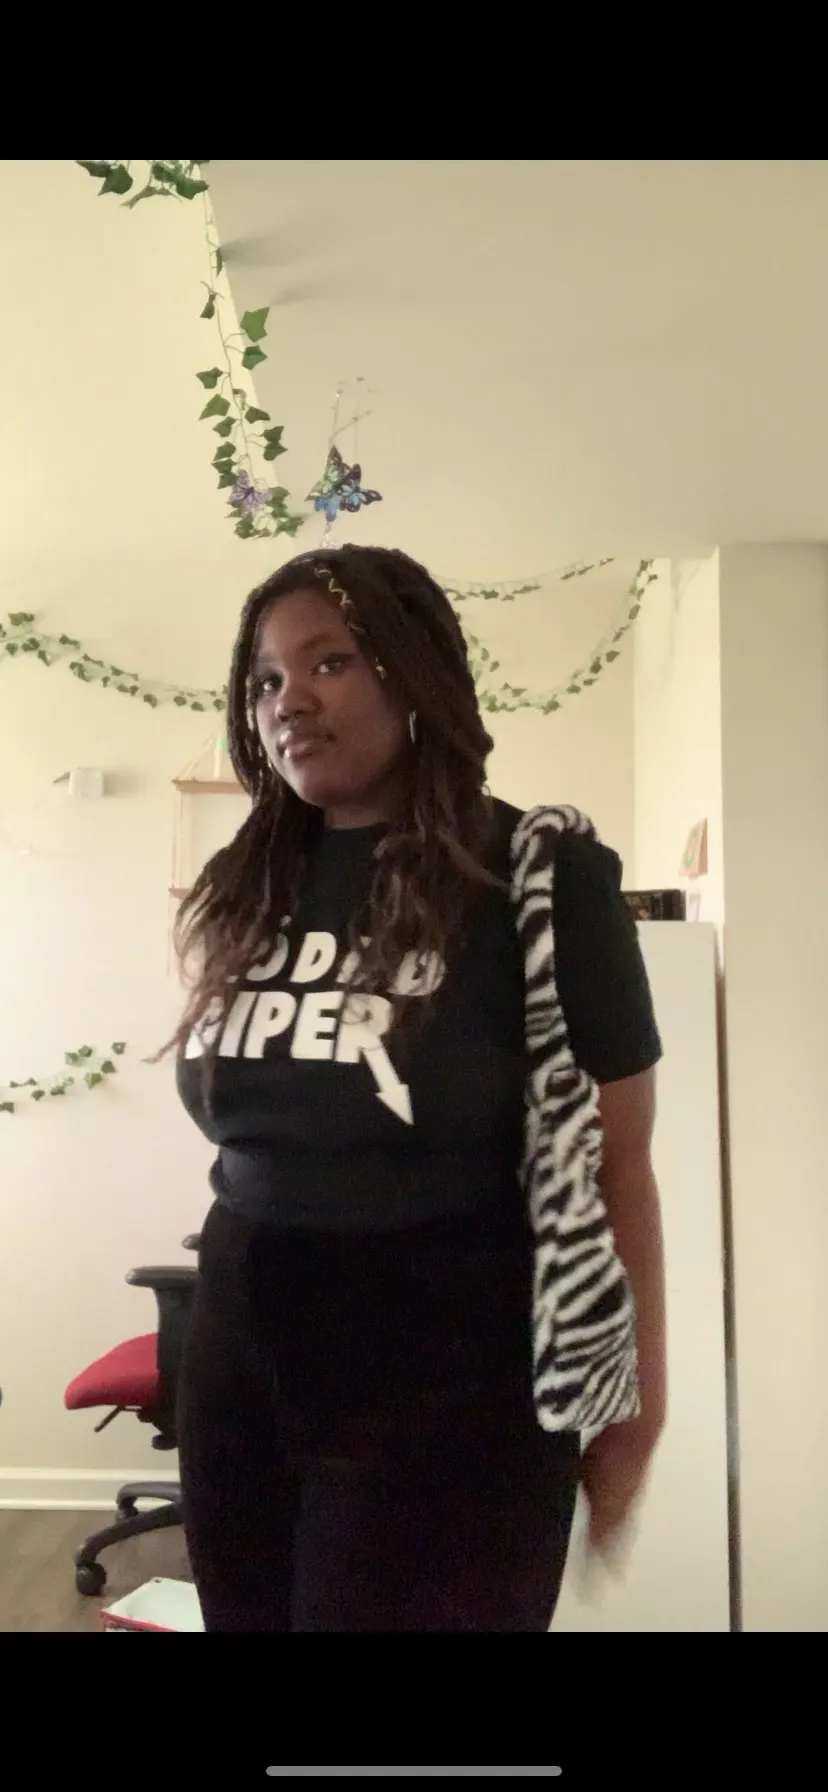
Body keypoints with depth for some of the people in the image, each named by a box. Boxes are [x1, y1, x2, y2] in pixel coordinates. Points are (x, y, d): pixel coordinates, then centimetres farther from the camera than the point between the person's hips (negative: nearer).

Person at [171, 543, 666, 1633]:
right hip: (242, 1354, 5)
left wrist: (636, 1400, -6)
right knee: (250, 1614, 18)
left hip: (451, 1373, -5)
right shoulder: (244, 890, 5)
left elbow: (617, 1161, -8)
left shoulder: (541, 876, -11)